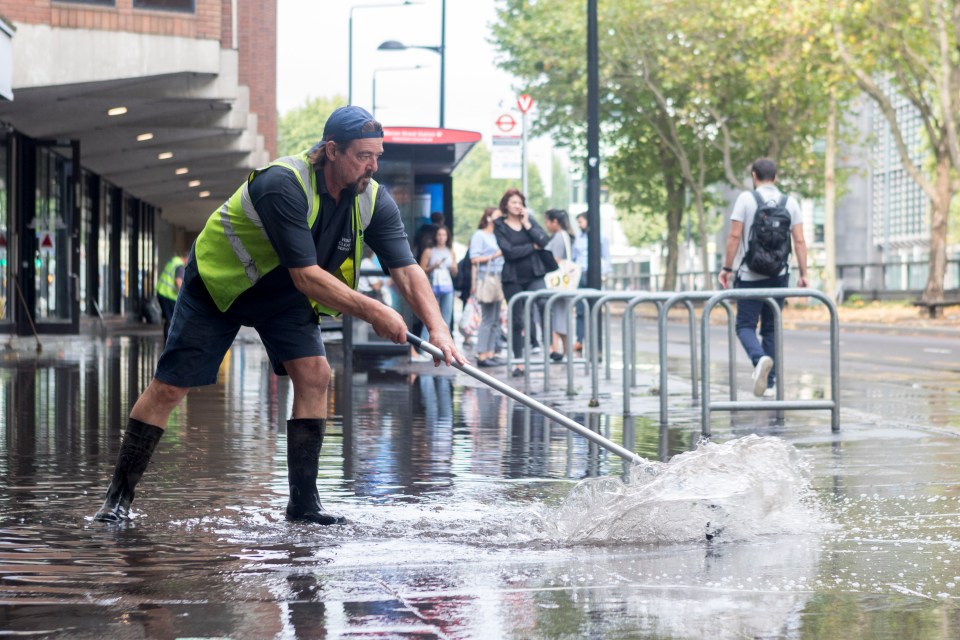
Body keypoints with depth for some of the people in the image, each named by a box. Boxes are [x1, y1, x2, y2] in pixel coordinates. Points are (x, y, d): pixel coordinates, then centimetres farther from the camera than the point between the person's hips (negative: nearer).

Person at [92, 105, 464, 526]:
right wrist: (372, 312, -37)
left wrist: (438, 328, -34)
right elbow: (306, 276, -37)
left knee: (314, 374, -13)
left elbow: (407, 270, -20)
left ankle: (303, 504, -6)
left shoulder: (373, 200, -16)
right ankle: (119, 496, 8)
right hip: (218, 281, -5)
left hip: (283, 296, 6)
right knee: (169, 387, -4)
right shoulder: (283, 185, -36)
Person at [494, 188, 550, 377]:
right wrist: (533, 247, -6)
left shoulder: (530, 221, 10)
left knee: (544, 303, -27)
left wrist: (527, 224, -7)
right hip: (513, 278, -1)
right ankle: (519, 363, 9)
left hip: (534, 275, 1)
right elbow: (509, 251, -13)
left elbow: (545, 241, -4)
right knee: (516, 320, 2)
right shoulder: (500, 226, 1)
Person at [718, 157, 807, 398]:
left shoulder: (746, 199, -4)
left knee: (745, 325, 2)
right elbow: (799, 241, 0)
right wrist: (803, 274, 3)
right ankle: (770, 383, 10)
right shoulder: (790, 202, 4)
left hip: (750, 275, -3)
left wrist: (727, 268, -3)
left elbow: (734, 236, -9)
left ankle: (760, 358, -28)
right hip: (779, 276, 3)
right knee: (771, 328, 12)